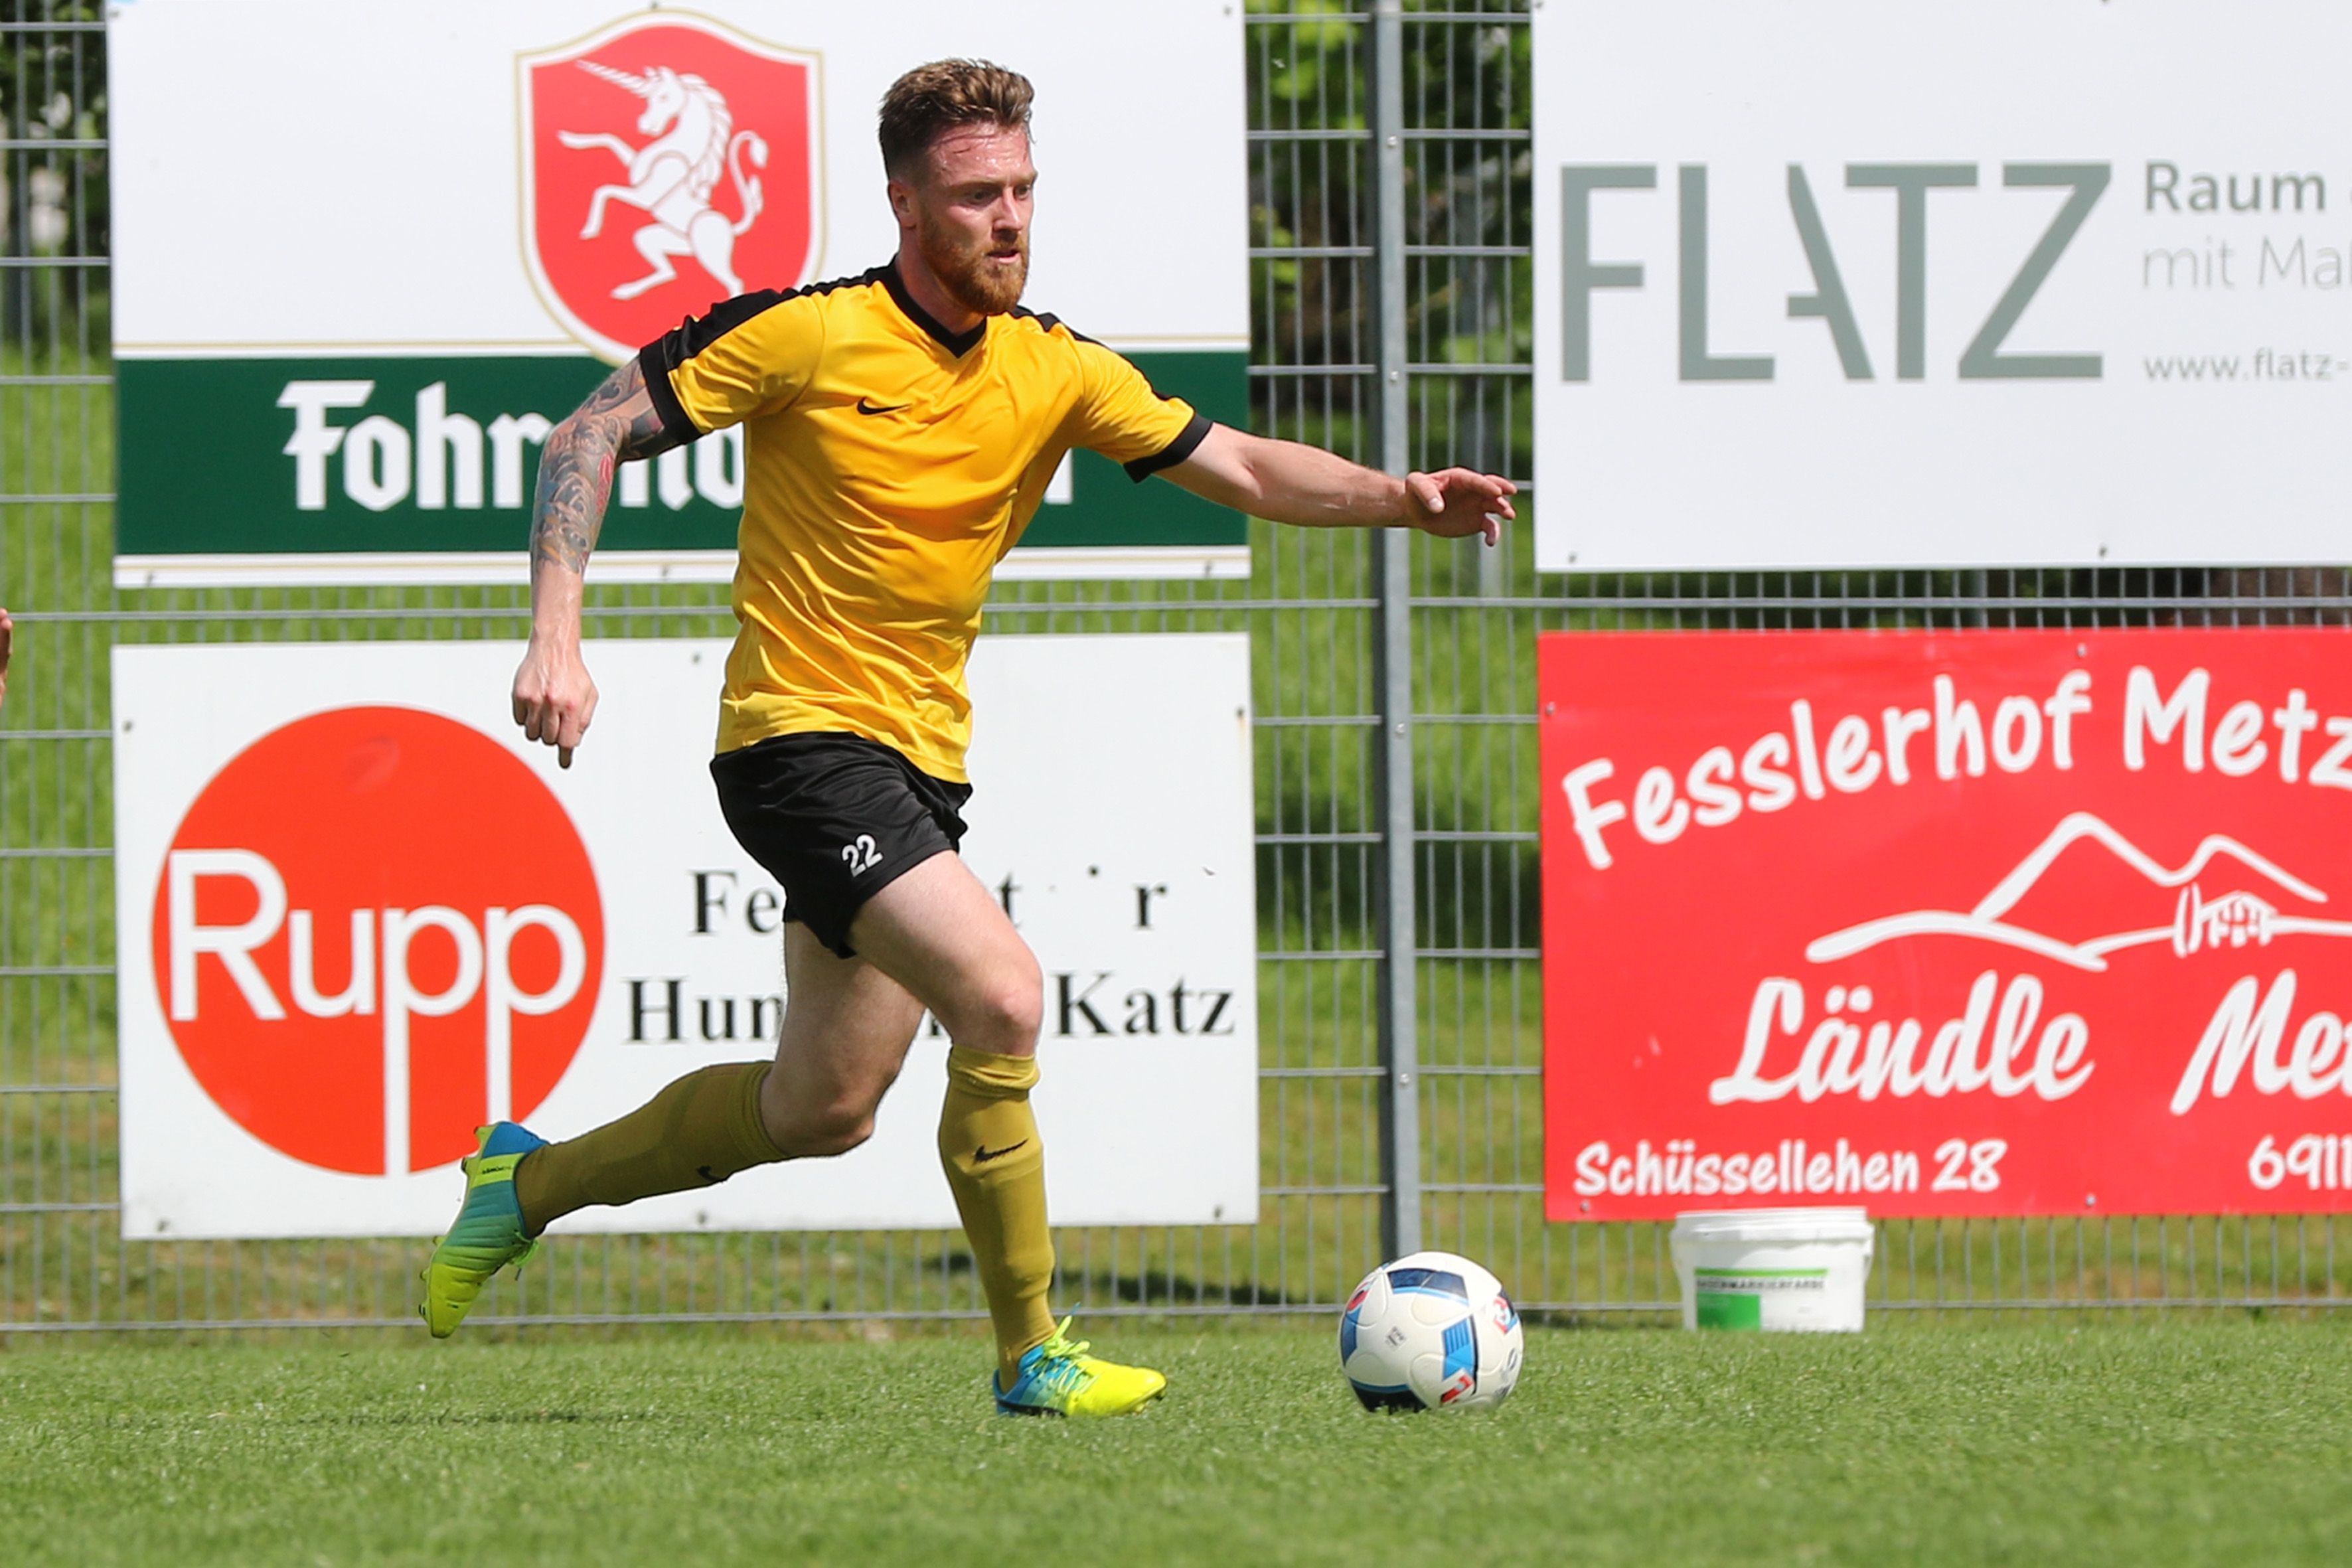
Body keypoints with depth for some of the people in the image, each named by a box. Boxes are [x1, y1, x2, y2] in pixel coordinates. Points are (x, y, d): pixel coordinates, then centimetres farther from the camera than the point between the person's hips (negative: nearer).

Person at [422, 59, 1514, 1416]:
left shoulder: (1058, 372, 3)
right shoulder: (810, 335, -12)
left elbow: (1243, 468, 3)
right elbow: (591, 439, -8)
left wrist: (1402, 499, -15)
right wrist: (558, 636, -19)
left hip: (922, 762, 7)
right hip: (800, 742, -7)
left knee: (824, 1110, 13)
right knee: (1001, 997, -23)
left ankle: (531, 1183, 35)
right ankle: (1031, 1356, -13)